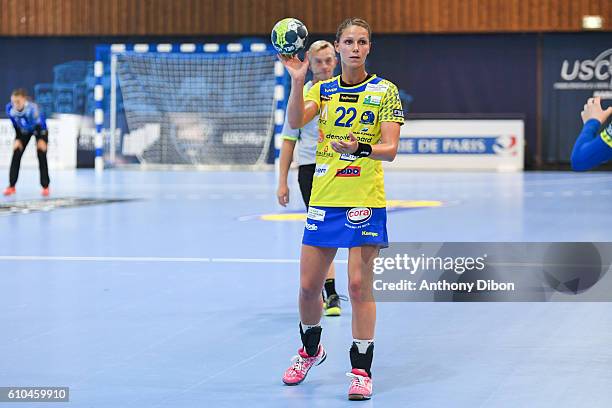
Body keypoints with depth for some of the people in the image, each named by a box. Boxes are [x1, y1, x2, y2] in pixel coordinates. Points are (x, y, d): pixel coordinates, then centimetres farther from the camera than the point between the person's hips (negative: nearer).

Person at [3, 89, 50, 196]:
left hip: (39, 129, -4)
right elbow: (16, 125, -10)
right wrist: (17, 139, -9)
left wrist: (41, 140, -32)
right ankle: (11, 186, 4)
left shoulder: (32, 108, -40)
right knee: (16, 155, -3)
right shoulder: (10, 108, -26)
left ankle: (45, 187, -3)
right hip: (24, 131, 4)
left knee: (42, 156, -12)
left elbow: (39, 124, -30)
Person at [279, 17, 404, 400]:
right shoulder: (323, 90, 9)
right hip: (323, 198, 3)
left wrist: (361, 149, -25)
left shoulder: (384, 91, 1)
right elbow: (295, 121, -10)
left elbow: (390, 149, -6)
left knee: (360, 285, -7)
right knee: (308, 285, 6)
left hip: (366, 201, -3)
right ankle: (310, 350, 32)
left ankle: (362, 369, 2)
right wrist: (297, 81, -24)